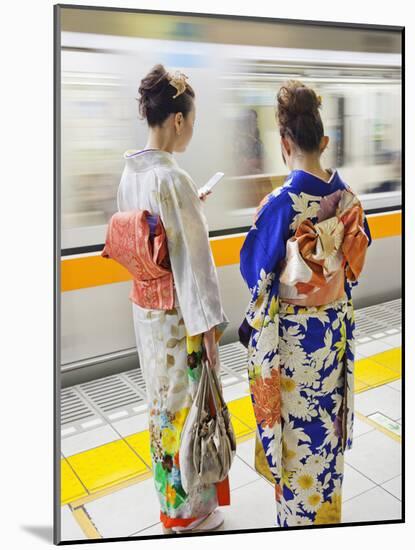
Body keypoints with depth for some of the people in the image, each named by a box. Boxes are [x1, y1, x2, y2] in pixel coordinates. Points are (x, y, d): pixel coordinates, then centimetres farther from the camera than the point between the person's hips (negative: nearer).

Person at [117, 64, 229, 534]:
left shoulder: (131, 172, 2)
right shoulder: (172, 178, -24)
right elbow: (191, 257, -23)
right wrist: (208, 324, -16)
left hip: (145, 305, 8)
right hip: (177, 311, -8)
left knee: (163, 399, 24)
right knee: (184, 404, 10)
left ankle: (170, 493, 47)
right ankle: (189, 509, 32)